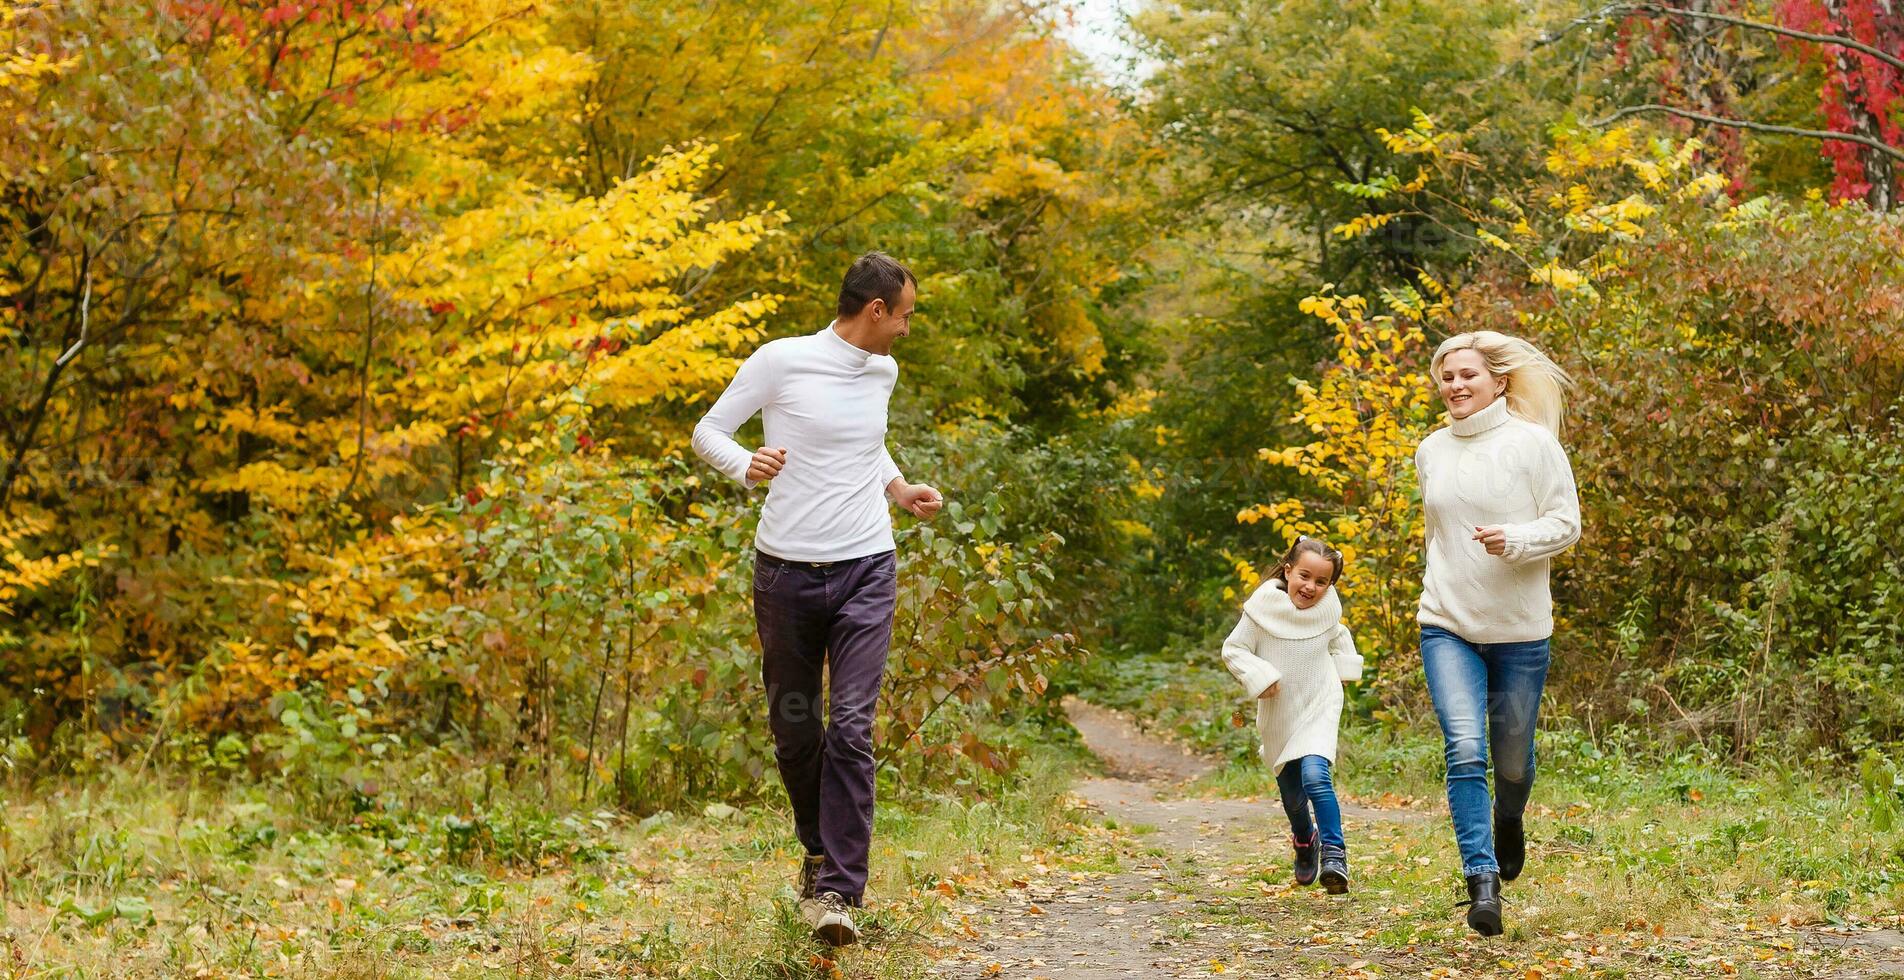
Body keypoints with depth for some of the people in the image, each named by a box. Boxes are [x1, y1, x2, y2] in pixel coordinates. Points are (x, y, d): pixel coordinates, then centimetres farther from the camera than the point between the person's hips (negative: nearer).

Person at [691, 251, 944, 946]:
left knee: (851, 728, -12)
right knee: (793, 728, 10)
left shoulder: (883, 372, 10)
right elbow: (708, 431, 0)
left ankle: (836, 889, -9)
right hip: (787, 571, -2)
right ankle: (820, 848, 35)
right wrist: (745, 467, -20)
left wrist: (900, 489, 13)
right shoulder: (782, 361, -6)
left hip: (866, 570, 2)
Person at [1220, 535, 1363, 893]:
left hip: (1319, 708, -1)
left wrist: (1345, 667, 5)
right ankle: (1305, 841, 44)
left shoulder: (1328, 608, -5)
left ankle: (1334, 852, -18)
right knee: (1292, 794, 13)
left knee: (1314, 775, -25)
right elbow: (1233, 650, -8)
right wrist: (1257, 676, -22)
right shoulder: (1263, 607, -15)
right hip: (1278, 716, 1)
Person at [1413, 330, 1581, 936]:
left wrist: (1515, 540, -24)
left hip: (1519, 629, -2)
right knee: (1465, 747, -16)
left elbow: (1566, 524, -6)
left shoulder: (1533, 443, -6)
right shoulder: (1430, 451, 7)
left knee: (1511, 755, 11)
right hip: (1447, 627, 2)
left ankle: (1509, 820, 46)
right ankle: (1482, 883, -15)